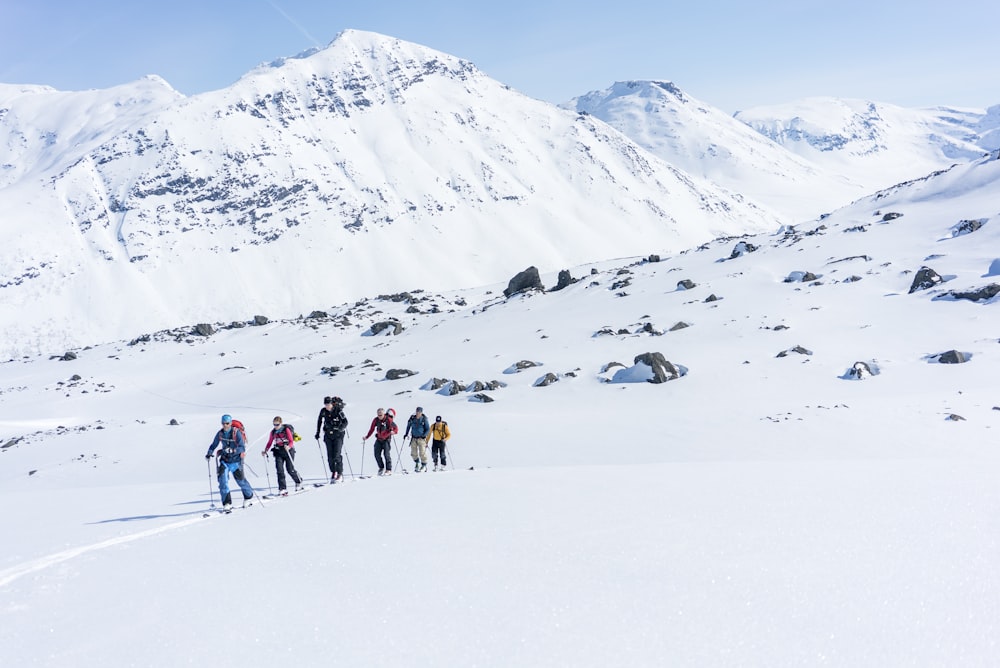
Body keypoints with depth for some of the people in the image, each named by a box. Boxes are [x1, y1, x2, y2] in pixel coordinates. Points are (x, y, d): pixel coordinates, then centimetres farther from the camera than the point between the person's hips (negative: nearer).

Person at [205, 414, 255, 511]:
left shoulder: (236, 433, -16)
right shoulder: (220, 433, -3)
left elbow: (242, 448, -21)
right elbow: (214, 445, 10)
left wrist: (232, 450, -37)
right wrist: (209, 453, -8)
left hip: (235, 460, -3)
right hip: (224, 460, 3)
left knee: (241, 480, 9)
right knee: (223, 481, -12)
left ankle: (248, 497, 37)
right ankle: (227, 504, -8)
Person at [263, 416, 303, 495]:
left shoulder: (286, 429, -7)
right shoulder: (273, 432, 6)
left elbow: (291, 441, -11)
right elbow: (269, 442, 12)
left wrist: (289, 447, -32)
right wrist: (265, 451, -3)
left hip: (288, 451, -4)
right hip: (278, 452, 4)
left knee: (290, 470, -3)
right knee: (280, 470, -9)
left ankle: (299, 482, 24)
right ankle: (282, 489, -7)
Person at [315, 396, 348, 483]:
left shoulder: (338, 411, -14)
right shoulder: (323, 411, -2)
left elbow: (345, 422, -13)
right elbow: (319, 421, 14)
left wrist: (340, 429, -30)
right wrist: (317, 433, 15)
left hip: (338, 435, -4)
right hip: (328, 435, 4)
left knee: (337, 455, -11)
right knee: (330, 455, 1)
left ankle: (340, 473, -2)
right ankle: (333, 473, 13)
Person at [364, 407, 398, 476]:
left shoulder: (388, 420, -17)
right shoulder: (376, 420, -5)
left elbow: (396, 428, -16)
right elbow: (372, 429, 5)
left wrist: (393, 431, -37)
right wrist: (366, 437, 1)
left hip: (386, 439, -4)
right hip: (378, 439, 4)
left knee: (387, 454, -11)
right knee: (377, 454, 0)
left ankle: (389, 470, -3)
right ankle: (381, 468, 18)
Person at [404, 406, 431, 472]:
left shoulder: (424, 419, -7)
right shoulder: (412, 419, 1)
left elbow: (428, 429, -3)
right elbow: (408, 426, 18)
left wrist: (424, 435, -16)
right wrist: (406, 434, 17)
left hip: (421, 438, -3)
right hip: (413, 438, 3)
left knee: (422, 453, -7)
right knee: (413, 453, 4)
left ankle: (424, 465, 7)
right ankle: (417, 463, 29)